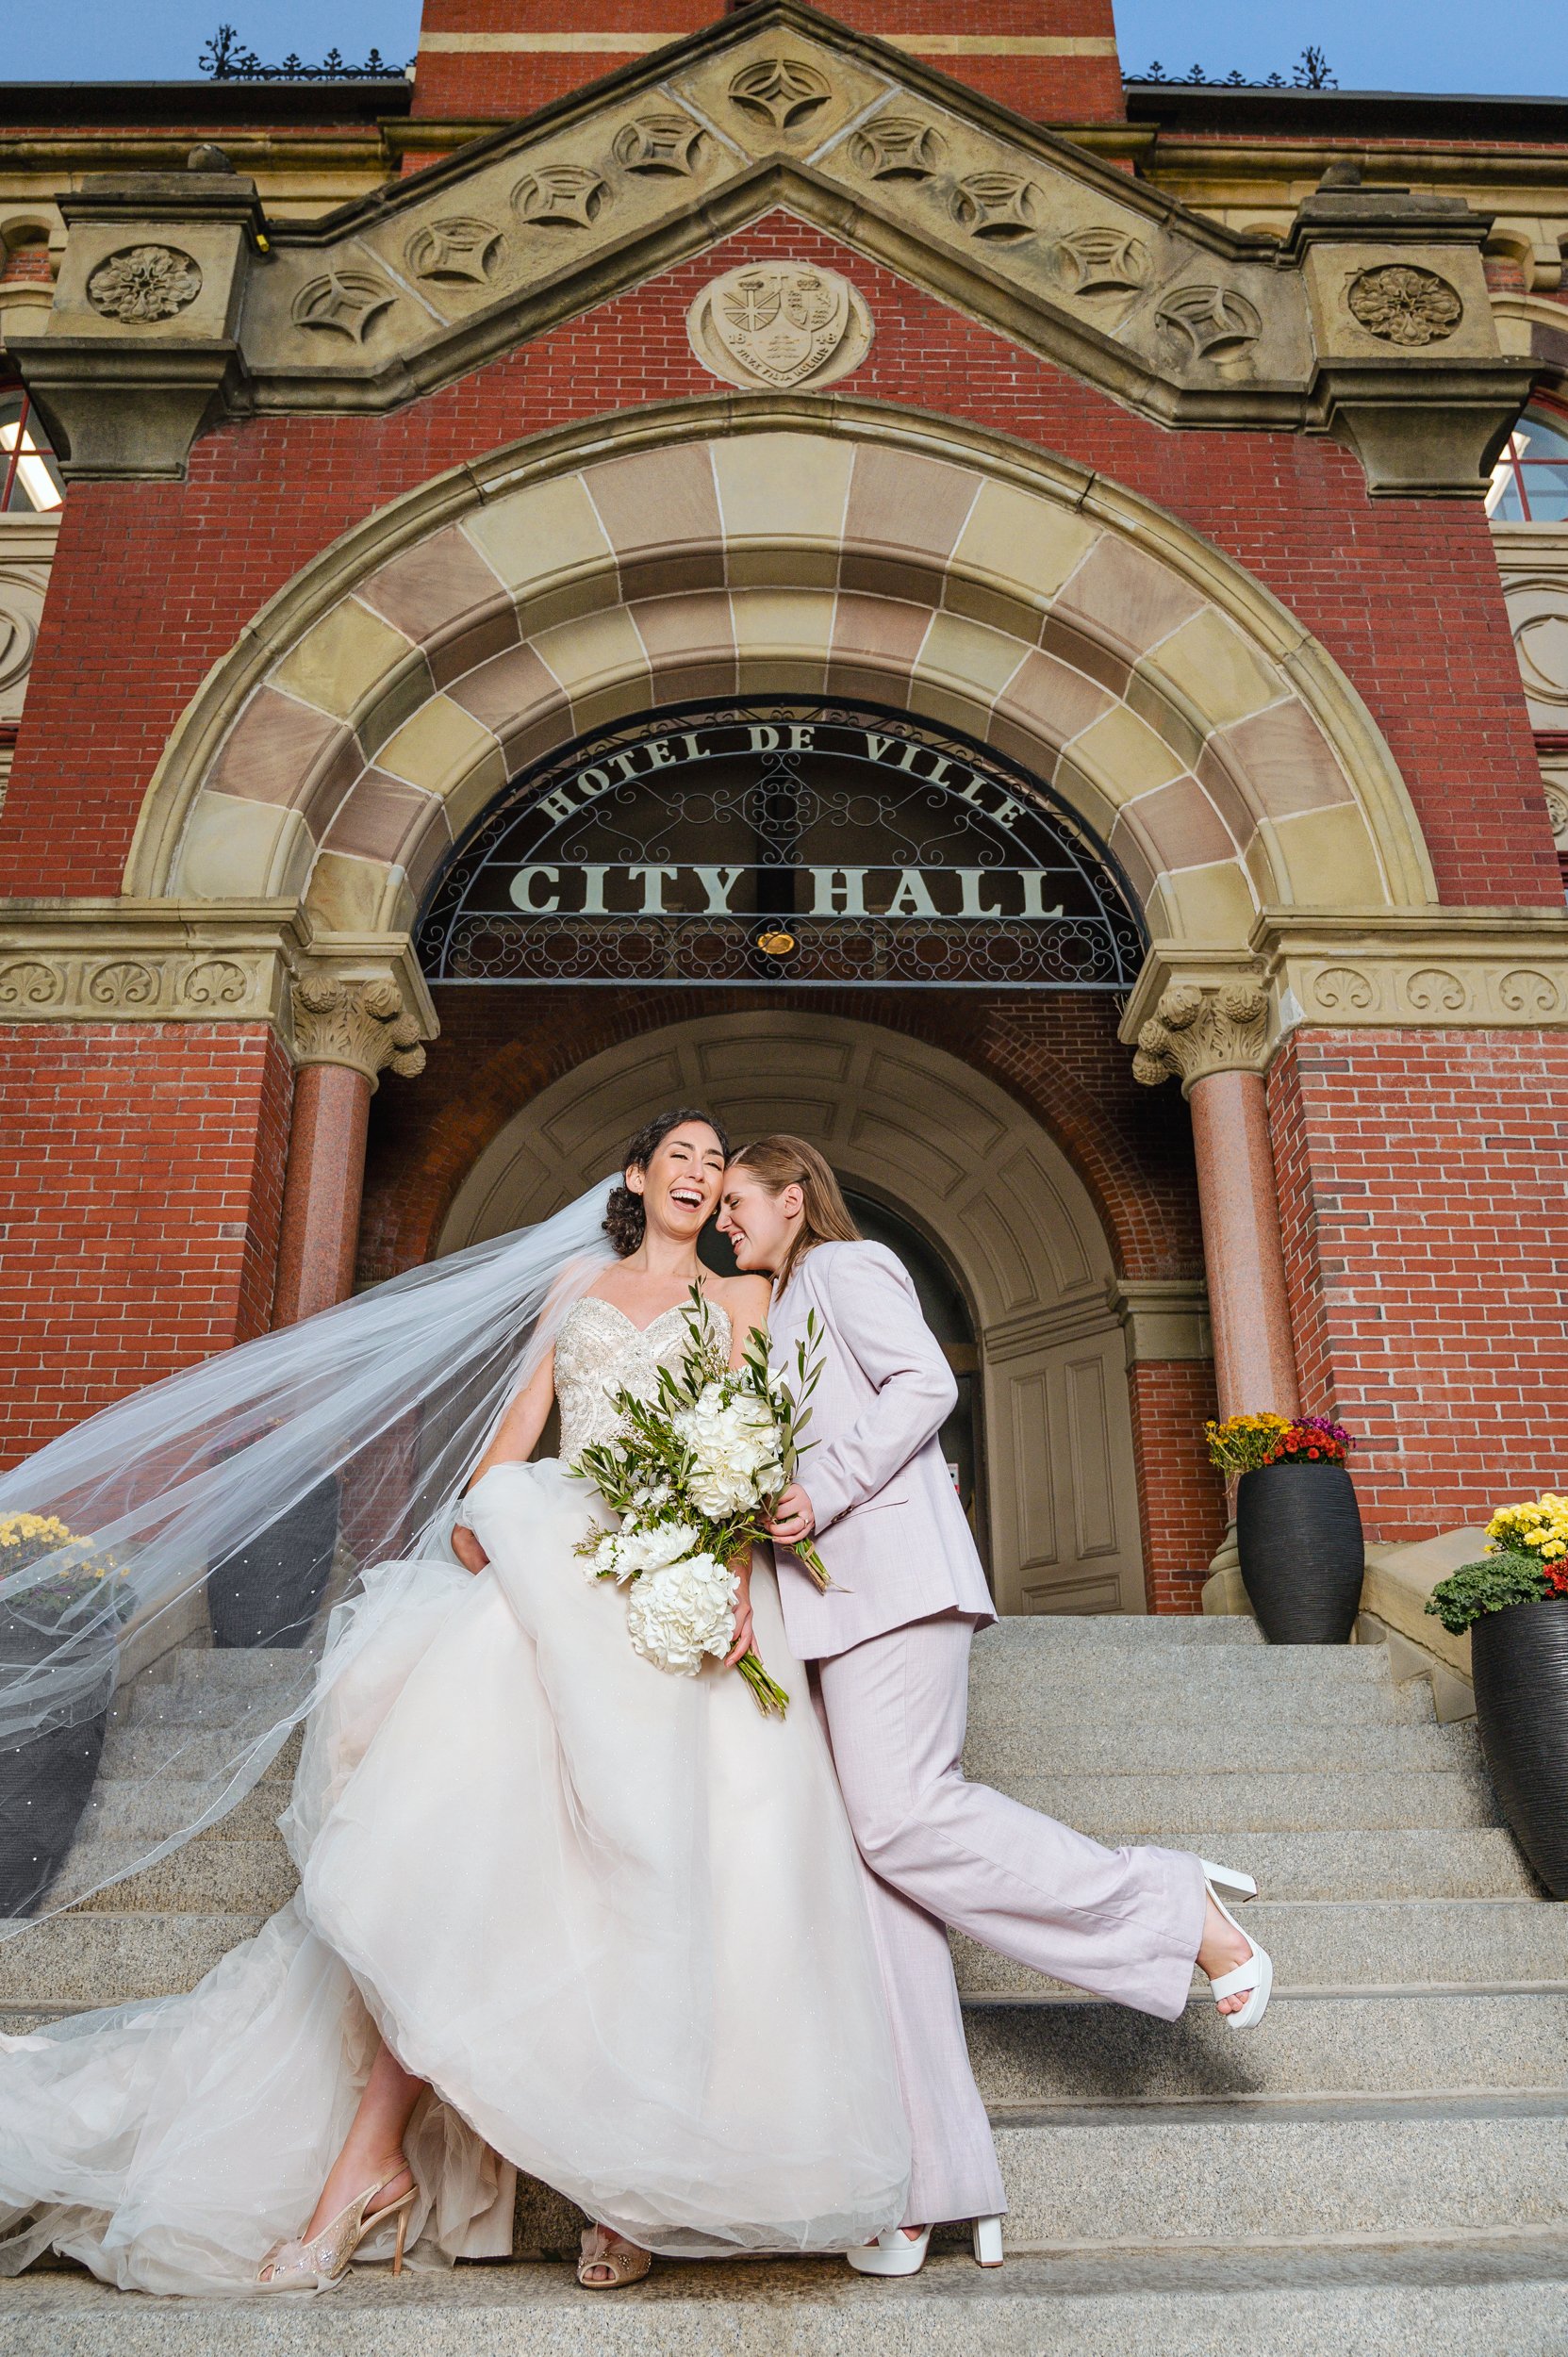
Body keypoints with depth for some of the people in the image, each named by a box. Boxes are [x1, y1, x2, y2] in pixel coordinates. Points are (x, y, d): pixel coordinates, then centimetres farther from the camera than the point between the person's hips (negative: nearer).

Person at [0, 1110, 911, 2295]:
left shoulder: (740, 1296, 16)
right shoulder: (572, 1279, 23)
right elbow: (523, 1409, 16)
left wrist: (735, 1567, -15)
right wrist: (475, 1505, -4)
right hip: (552, 1556, 2)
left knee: (665, 1863, -12)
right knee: (468, 1806, -15)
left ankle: (637, 2172, -1)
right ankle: (374, 2148, -9)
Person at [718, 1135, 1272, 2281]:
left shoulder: (847, 1266, 2)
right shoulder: (785, 1311, 29)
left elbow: (927, 1383, -12)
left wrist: (821, 1491, -17)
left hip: (890, 1571, -9)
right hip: (839, 1601, 9)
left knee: (902, 1813, -20)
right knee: (879, 1848, 1)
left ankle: (1179, 1907, -6)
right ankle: (934, 2181, 3)